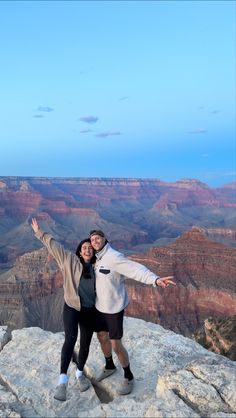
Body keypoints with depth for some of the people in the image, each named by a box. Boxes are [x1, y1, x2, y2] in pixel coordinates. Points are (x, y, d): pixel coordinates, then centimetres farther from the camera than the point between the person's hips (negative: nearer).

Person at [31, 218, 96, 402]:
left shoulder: (96, 267, 4)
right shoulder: (70, 260, -3)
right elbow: (53, 245, -2)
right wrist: (39, 232, 1)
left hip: (90, 311, 3)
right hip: (71, 307, -3)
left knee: (85, 344, 12)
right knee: (70, 339, -24)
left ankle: (80, 373, 36)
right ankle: (63, 380, -20)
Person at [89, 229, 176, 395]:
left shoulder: (113, 257, -25)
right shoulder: (98, 258, 1)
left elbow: (136, 269, -39)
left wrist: (156, 279, -54)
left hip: (114, 308, -8)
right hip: (100, 306, 8)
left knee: (116, 345, 3)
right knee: (102, 337, 22)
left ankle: (128, 377, 27)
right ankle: (110, 366, 48)